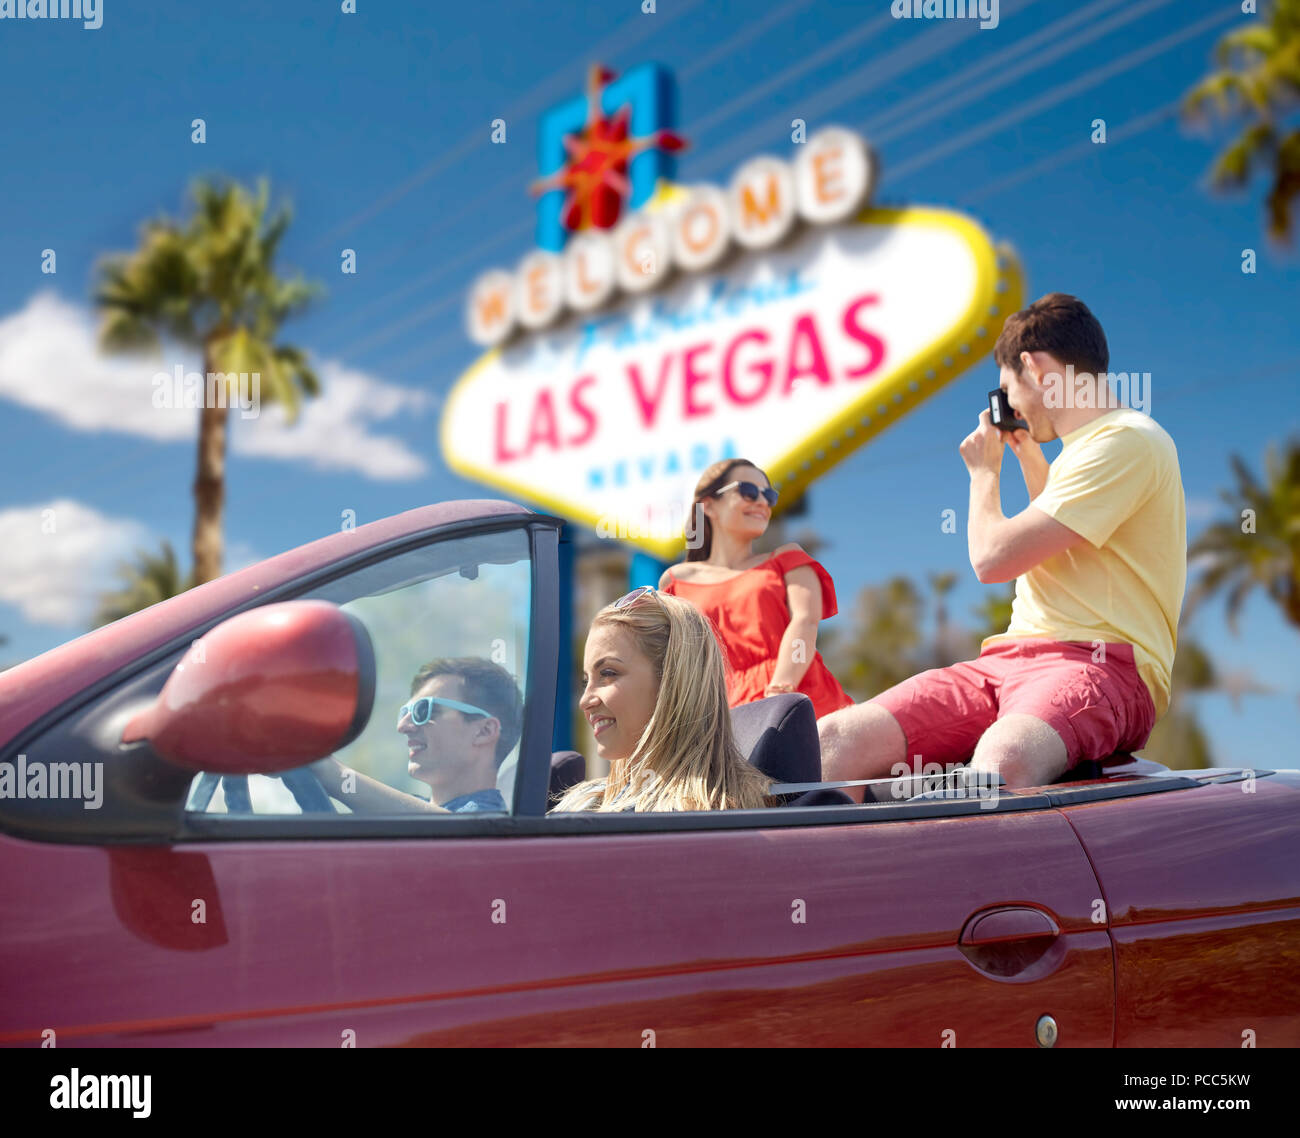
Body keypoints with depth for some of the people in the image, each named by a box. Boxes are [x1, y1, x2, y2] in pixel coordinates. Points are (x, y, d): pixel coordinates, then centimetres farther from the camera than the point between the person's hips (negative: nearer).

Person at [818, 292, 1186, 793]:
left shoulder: (1130, 441, -5)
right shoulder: (1086, 446, 26)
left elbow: (992, 557, -12)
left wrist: (984, 471, 8)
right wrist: (1031, 459, 41)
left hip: (1099, 663, -8)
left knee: (1000, 762, -43)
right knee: (835, 740, -16)